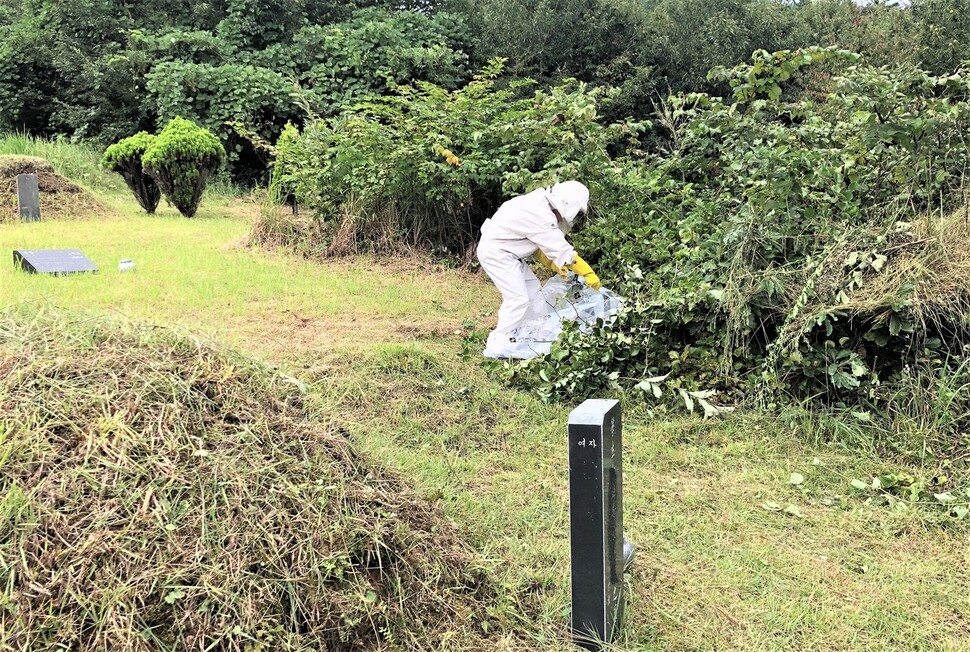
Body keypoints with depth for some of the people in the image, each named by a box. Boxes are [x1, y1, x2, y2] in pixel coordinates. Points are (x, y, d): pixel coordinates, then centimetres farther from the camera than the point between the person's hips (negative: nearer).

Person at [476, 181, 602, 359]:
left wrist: (552, 264, 3)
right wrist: (589, 274, -18)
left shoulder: (540, 206, 2)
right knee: (518, 298, -13)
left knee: (533, 290, 13)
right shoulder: (541, 217, -27)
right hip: (495, 252, -10)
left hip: (504, 251, 10)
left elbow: (539, 243, 13)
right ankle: (499, 344, -6)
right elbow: (563, 251, -25)